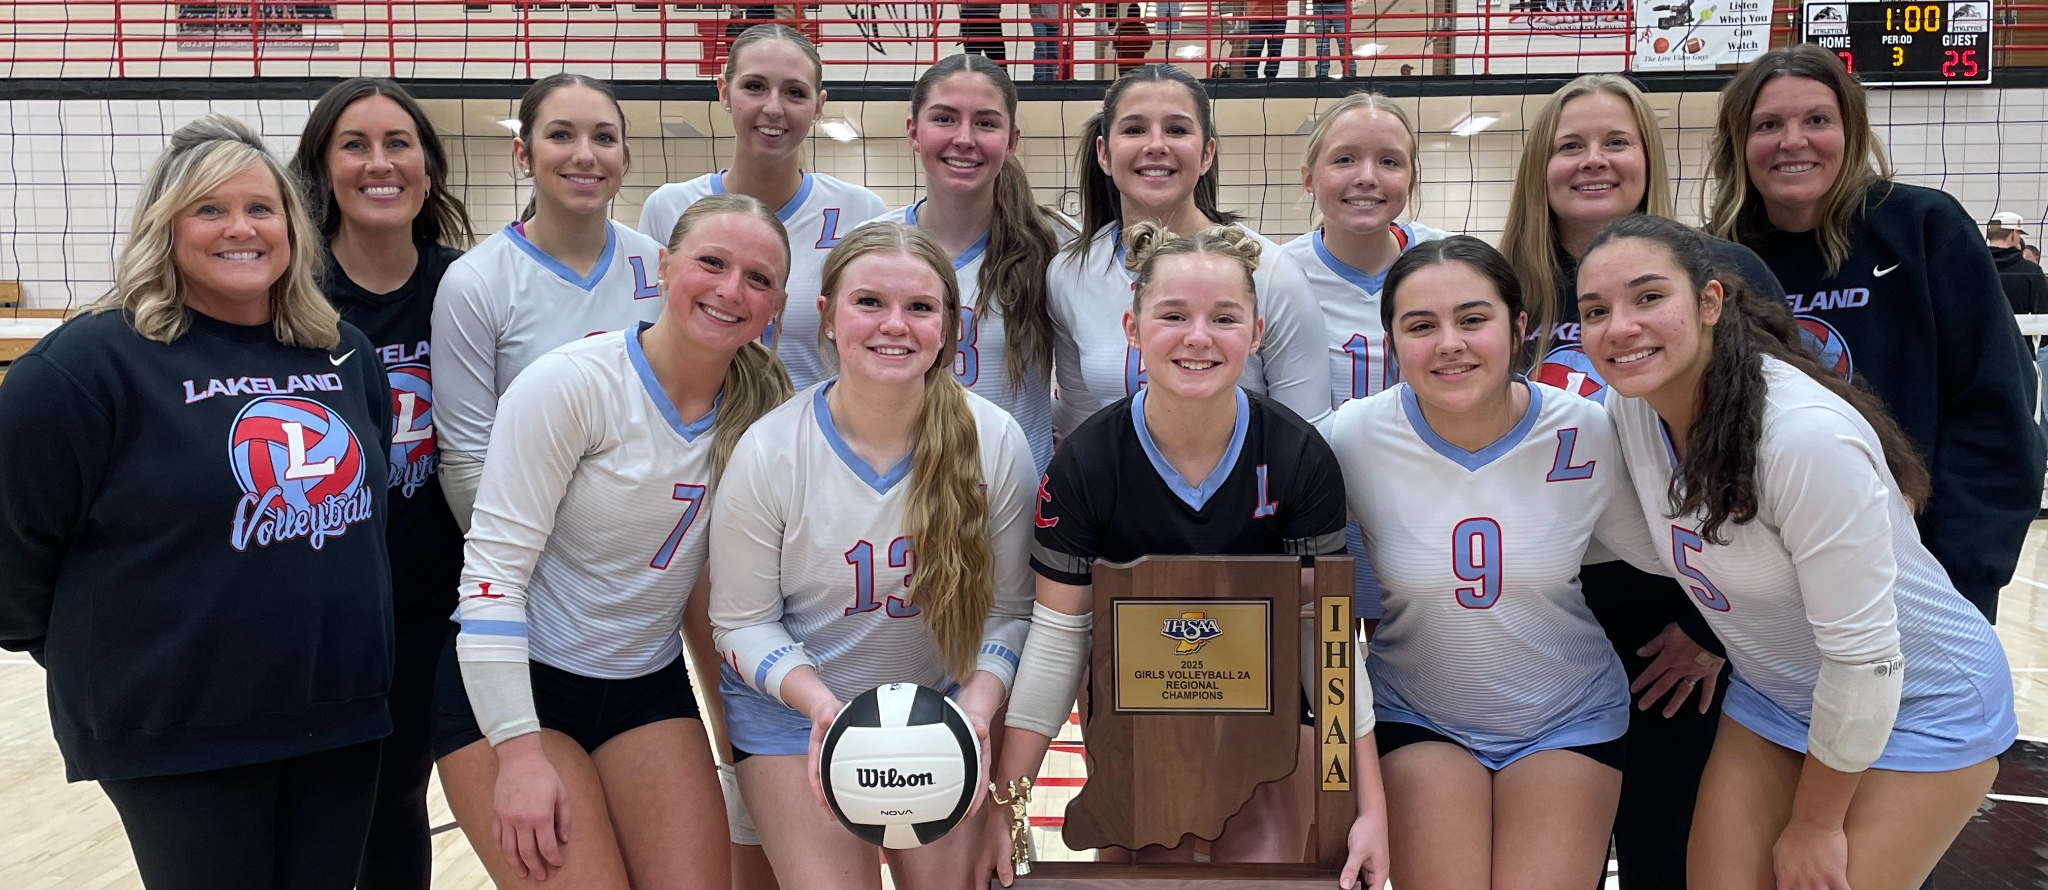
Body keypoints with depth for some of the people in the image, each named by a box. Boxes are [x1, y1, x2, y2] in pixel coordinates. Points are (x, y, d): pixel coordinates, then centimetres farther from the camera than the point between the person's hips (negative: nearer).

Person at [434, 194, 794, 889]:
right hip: (508, 685, -4)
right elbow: (493, 570, -17)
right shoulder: (572, 385, -17)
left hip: (650, 689, 5)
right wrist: (519, 753, -20)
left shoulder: (760, 410, -3)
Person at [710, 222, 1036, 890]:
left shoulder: (995, 442, -13)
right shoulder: (767, 453, -16)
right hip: (792, 704, -1)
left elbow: (1007, 609, -6)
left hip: (939, 701, 2)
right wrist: (822, 705, -24)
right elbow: (743, 622, -9)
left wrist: (976, 710, -22)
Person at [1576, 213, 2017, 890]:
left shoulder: (1806, 433, -32)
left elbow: (1864, 658, -25)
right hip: (1773, 697, 6)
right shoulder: (1628, 406, -11)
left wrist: (1815, 826, -14)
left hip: (1917, 704, -6)